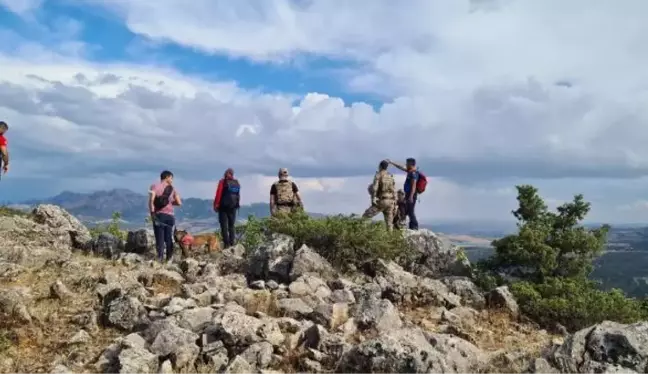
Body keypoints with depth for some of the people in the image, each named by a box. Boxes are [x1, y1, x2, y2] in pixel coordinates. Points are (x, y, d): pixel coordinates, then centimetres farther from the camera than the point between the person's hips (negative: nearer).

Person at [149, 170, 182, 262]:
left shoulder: (155, 186, 2)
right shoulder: (172, 189, 8)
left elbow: (151, 200, -13)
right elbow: (179, 203, 2)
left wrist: (152, 213, -11)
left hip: (159, 215, -2)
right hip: (170, 215, 2)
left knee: (159, 237, 1)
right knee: (168, 237, 11)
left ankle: (160, 257, -7)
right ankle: (169, 257, 12)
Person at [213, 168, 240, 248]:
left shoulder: (223, 182, -6)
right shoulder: (237, 183, 7)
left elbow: (218, 194, -10)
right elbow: (238, 195, 9)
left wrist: (216, 205, -5)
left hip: (224, 207, -4)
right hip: (233, 207, 5)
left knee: (224, 226, -1)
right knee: (231, 226, 11)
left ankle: (226, 244, -6)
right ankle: (232, 244, 9)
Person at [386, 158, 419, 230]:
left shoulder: (413, 173, -15)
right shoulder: (410, 171, 14)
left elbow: (413, 186, -21)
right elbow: (401, 167, 26)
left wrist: (411, 196, -25)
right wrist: (391, 162, 30)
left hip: (411, 195, -10)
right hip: (408, 194, 10)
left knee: (410, 211, -8)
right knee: (409, 211, 13)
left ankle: (414, 226, -3)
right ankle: (413, 226, 18)